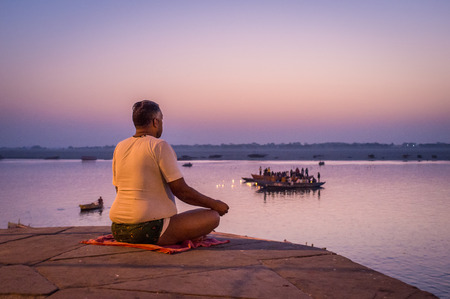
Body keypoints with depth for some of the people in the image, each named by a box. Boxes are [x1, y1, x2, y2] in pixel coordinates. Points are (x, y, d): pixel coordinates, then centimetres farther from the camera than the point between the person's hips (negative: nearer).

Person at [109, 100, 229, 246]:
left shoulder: (120, 147, 9)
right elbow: (181, 190, -14)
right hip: (149, 231, -8)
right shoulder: (160, 146, -12)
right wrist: (214, 204, 0)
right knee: (212, 217, -3)